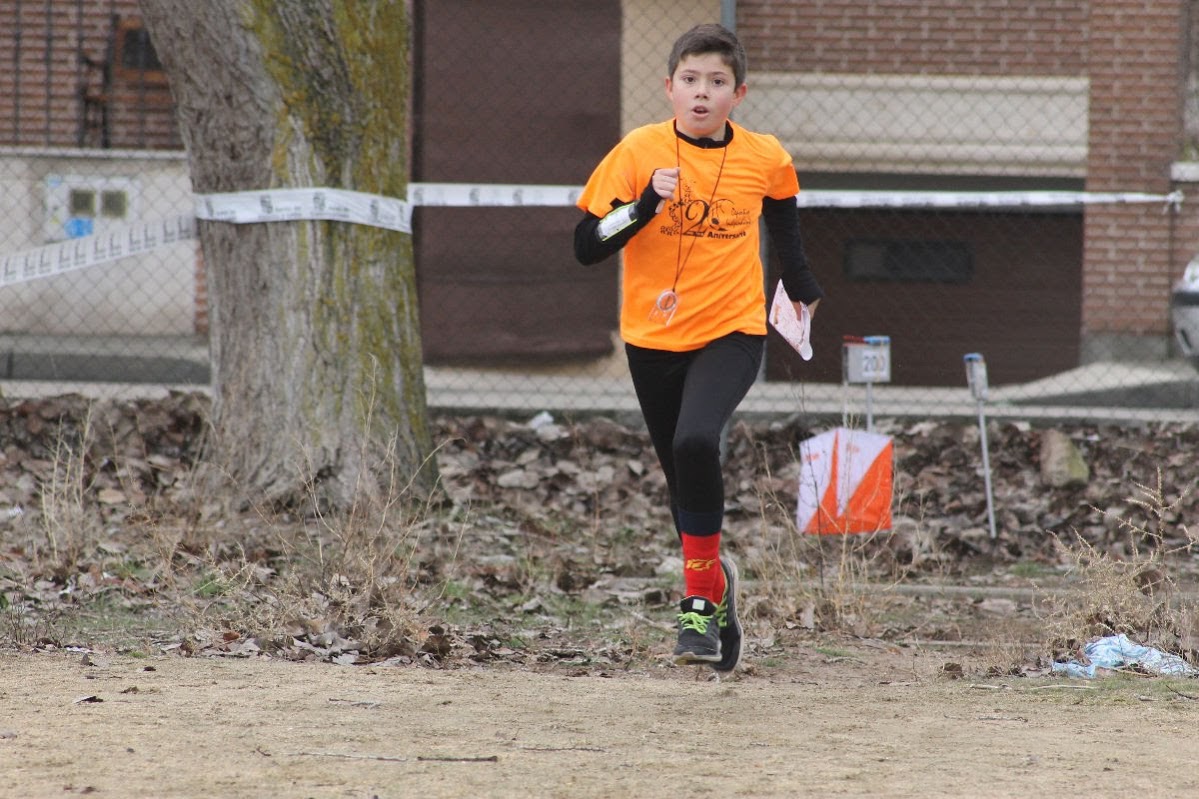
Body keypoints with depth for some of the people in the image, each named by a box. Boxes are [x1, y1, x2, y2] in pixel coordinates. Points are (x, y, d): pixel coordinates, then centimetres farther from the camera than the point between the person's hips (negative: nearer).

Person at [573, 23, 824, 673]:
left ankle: (699, 596, -16)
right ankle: (712, 581, 38)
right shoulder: (641, 151, -9)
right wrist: (646, 204, -24)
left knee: (695, 443, -28)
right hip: (653, 339, 2)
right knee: (682, 479, 11)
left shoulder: (765, 159, -5)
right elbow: (586, 247, -10)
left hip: (731, 332, -2)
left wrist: (803, 289, 29)